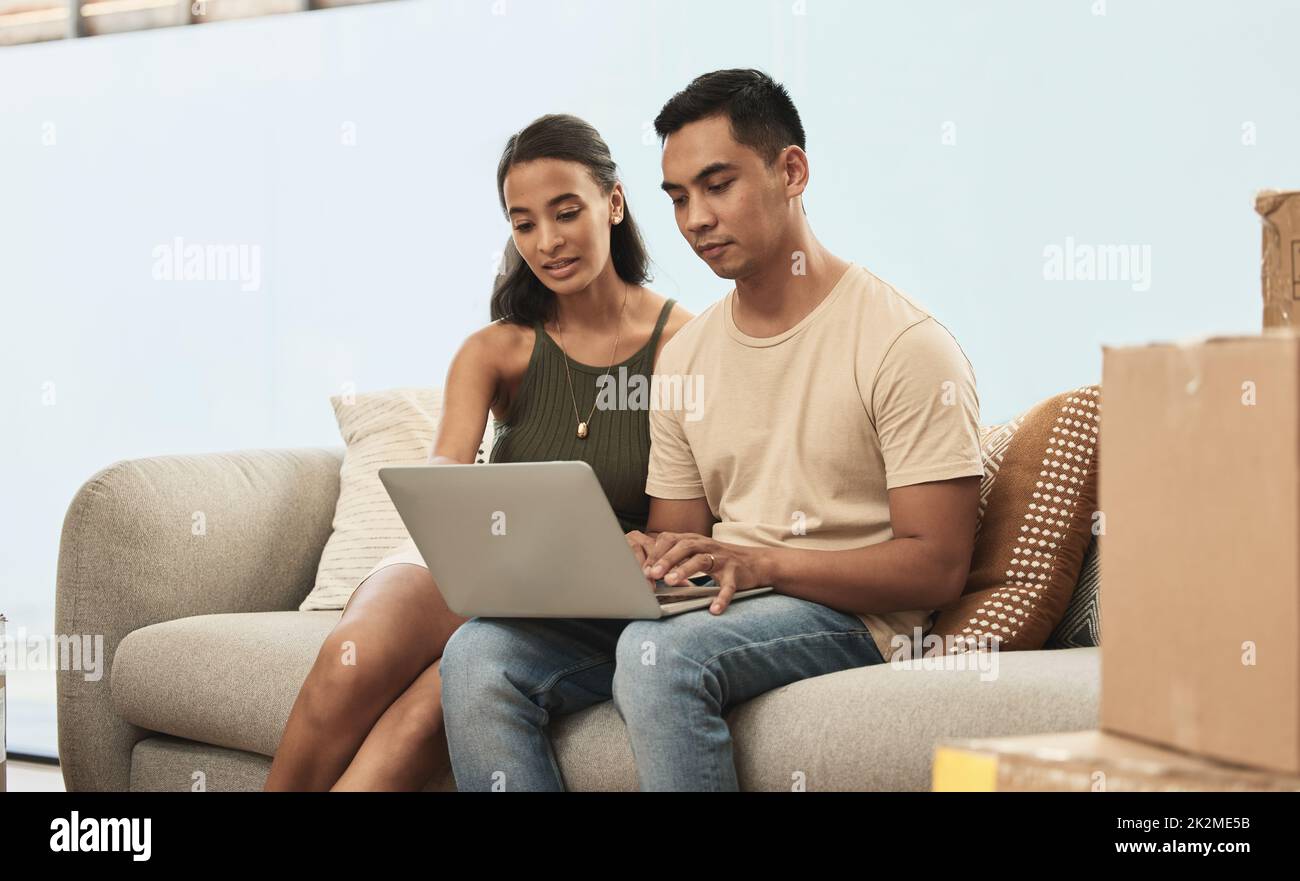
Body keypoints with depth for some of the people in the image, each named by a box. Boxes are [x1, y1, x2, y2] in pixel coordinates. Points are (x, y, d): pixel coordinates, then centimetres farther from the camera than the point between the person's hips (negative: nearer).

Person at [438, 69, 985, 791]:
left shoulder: (905, 344, -7)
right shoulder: (684, 357, 15)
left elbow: (937, 567, -12)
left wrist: (761, 563, -23)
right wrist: (639, 555, -7)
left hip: (846, 617, -6)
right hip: (714, 607, 6)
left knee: (658, 650, -37)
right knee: (479, 657, -17)